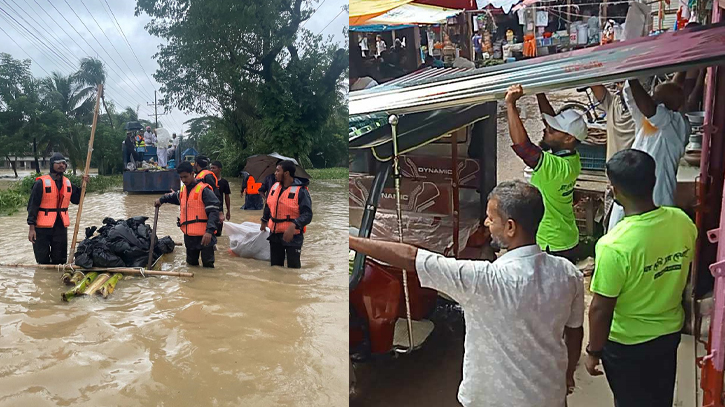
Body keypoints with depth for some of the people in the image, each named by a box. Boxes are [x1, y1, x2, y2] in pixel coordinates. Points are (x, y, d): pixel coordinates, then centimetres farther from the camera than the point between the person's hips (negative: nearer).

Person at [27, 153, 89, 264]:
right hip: (42, 227, -5)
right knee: (43, 260, 4)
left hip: (61, 226, 5)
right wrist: (31, 227, -13)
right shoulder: (41, 183, -9)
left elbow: (76, 200, 16)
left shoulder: (68, 183, 8)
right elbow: (32, 205, -9)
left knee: (60, 259, 12)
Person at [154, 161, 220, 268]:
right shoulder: (183, 190, 13)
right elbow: (175, 196, 40)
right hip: (188, 235, 8)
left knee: (208, 265, -2)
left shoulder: (204, 190, -12)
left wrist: (209, 231, -29)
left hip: (204, 235, -8)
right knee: (191, 264, 19)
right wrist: (162, 200, 24)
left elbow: (213, 211, -19)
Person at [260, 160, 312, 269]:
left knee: (293, 267, -1)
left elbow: (307, 214, -21)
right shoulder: (274, 187, 5)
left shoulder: (300, 190, -15)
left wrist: (293, 226, -34)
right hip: (274, 234, 6)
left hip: (293, 236, -6)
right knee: (275, 265, 16)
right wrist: (264, 221, 32)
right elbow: (268, 206, 23)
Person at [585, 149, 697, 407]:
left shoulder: (614, 246, -33)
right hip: (670, 332, 6)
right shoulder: (682, 221, -13)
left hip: (628, 344, -5)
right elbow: (682, 274, 4)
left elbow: (601, 309, -24)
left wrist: (593, 351, -8)